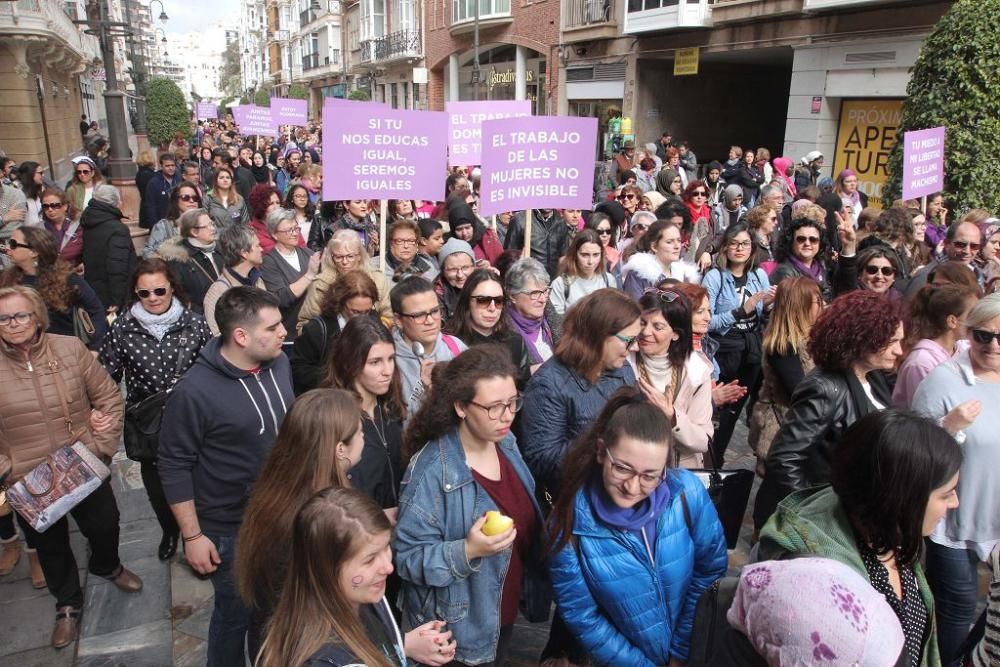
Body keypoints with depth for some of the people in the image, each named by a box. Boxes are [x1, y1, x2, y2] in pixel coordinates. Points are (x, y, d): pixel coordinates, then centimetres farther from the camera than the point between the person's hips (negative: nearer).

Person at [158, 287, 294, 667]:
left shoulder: (278, 363, -5)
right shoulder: (194, 391, -23)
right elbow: (174, 467, -15)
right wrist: (192, 536, -12)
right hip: (230, 531, -5)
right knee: (237, 613, 15)